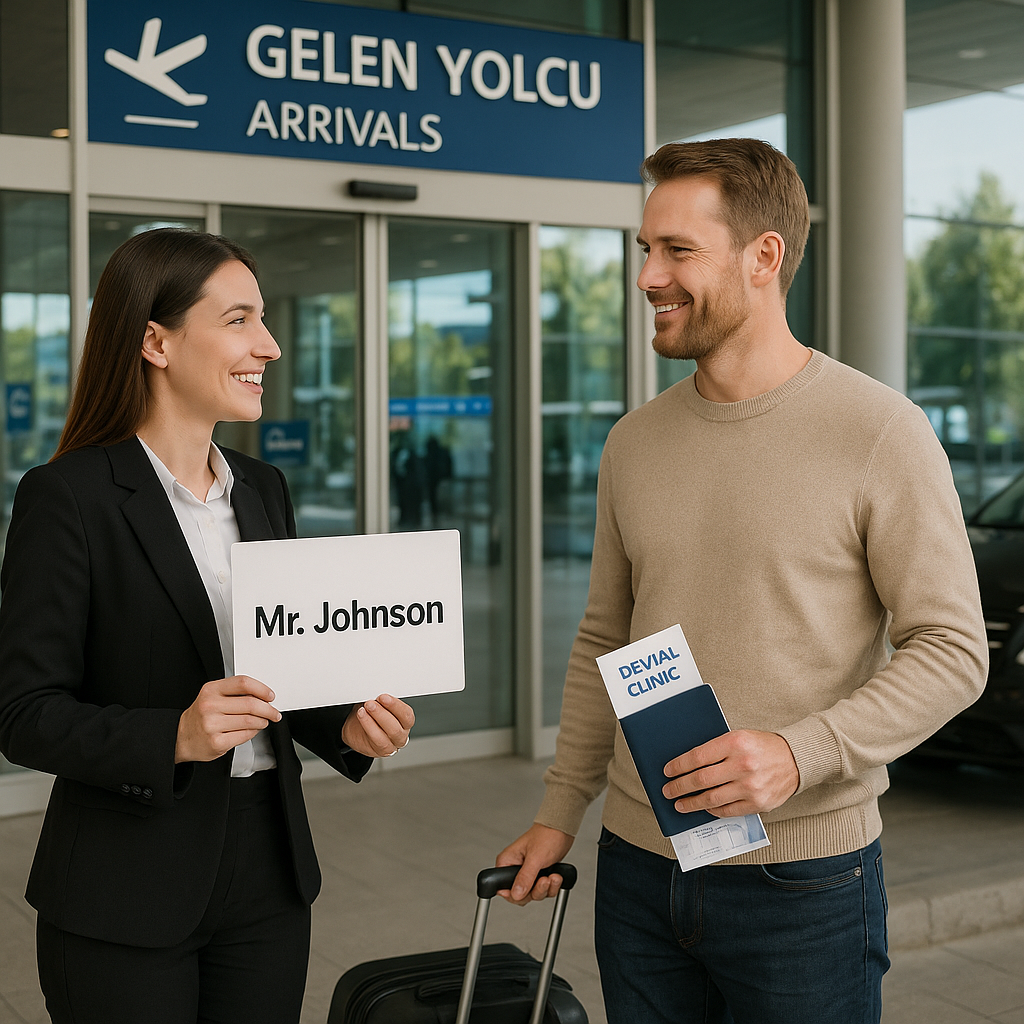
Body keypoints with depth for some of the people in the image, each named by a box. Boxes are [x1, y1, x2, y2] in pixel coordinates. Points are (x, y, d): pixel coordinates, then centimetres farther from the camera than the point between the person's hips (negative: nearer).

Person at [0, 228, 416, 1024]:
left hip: (268, 874, 6)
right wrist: (174, 738, -27)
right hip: (128, 896, -6)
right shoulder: (69, 495, -11)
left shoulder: (264, 490, 9)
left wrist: (345, 726, -4)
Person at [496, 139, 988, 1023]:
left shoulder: (879, 433, -10)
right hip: (638, 865, 5)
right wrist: (560, 813, 12)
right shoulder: (634, 444, 7)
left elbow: (952, 650, -11)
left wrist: (799, 753, -23)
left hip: (804, 879, -4)